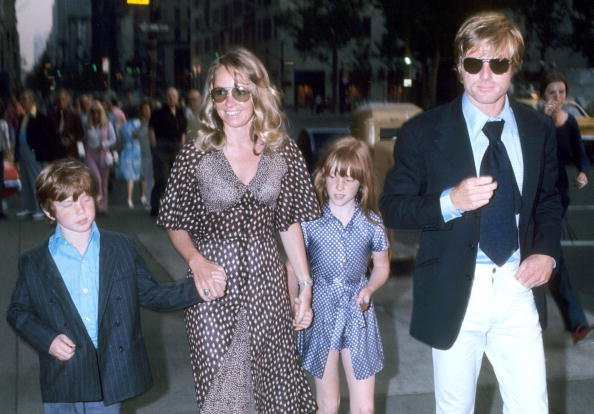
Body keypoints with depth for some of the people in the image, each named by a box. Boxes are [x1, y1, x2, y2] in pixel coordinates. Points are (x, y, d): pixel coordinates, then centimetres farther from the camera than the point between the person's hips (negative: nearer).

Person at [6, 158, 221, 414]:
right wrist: (47, 340, -10)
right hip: (63, 382, -1)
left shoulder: (123, 248, 2)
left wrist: (198, 288, -7)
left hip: (110, 375, 1)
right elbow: (17, 311, 8)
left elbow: (150, 294, 7)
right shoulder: (33, 264, -2)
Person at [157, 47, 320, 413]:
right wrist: (196, 261, -17)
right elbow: (176, 224, 2)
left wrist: (306, 284, 5)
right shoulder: (195, 155, -7)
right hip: (213, 286, -2)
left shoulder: (284, 151, -1)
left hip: (267, 282, 2)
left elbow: (290, 223, 7)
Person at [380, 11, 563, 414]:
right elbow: (392, 208, -5)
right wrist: (450, 202, -23)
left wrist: (547, 251, -2)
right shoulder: (424, 132, -7)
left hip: (519, 288, 2)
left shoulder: (540, 129, 4)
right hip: (456, 291, -2)